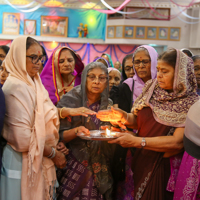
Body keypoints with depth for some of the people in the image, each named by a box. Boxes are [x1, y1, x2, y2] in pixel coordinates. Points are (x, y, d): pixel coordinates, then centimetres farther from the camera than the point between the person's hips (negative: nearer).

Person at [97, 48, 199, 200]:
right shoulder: (153, 90, 1)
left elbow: (177, 142, -22)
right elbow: (139, 121, 7)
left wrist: (137, 141, -25)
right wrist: (123, 117, -14)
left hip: (163, 169, -4)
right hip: (140, 163, 4)